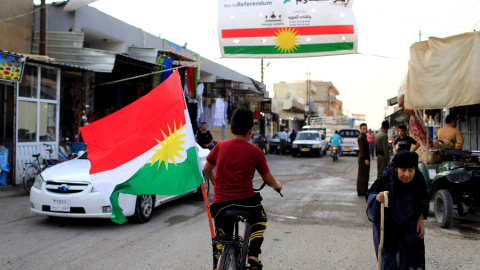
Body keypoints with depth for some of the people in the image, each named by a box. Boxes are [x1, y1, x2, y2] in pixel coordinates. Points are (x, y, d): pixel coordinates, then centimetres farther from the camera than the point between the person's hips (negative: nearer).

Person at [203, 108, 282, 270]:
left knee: (221, 235, 24)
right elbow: (268, 180, 6)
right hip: (246, 202, -2)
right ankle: (253, 254, 13)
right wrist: (277, 185, 28)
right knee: (260, 221, 28)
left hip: (220, 203, 2)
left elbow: (206, 170, 17)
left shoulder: (220, 146, 3)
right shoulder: (255, 152, -3)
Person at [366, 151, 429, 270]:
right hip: (387, 221, -2)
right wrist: (377, 198, -41)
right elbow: (370, 194, -19)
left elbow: (423, 202, -1)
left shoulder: (418, 179, -19)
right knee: (389, 251, 5)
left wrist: (420, 220, -5)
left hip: (409, 221, 2)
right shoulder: (387, 178, -29)